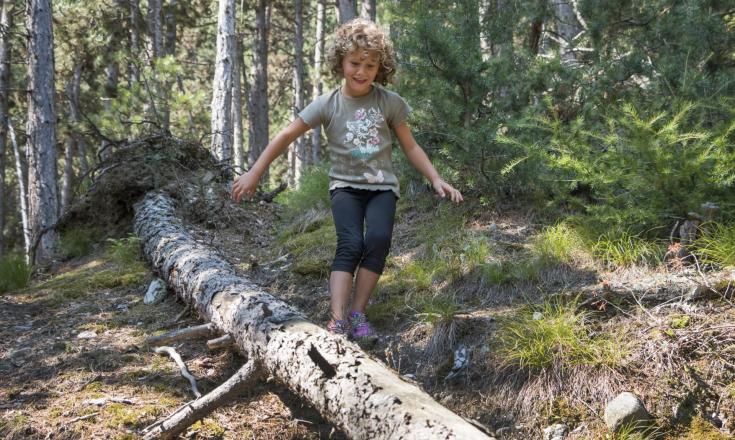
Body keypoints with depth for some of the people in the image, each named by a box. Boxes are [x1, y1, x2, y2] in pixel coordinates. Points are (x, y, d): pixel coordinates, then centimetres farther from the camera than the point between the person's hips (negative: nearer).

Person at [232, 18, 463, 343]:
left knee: (378, 239, -26)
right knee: (350, 244, -25)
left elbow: (410, 147, 6)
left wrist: (436, 180, -3)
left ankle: (358, 314, -16)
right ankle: (337, 321, -31)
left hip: (382, 186, 1)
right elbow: (286, 137, 0)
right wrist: (254, 174, -1)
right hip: (345, 186, -1)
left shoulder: (390, 102, -3)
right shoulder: (327, 104, -6)